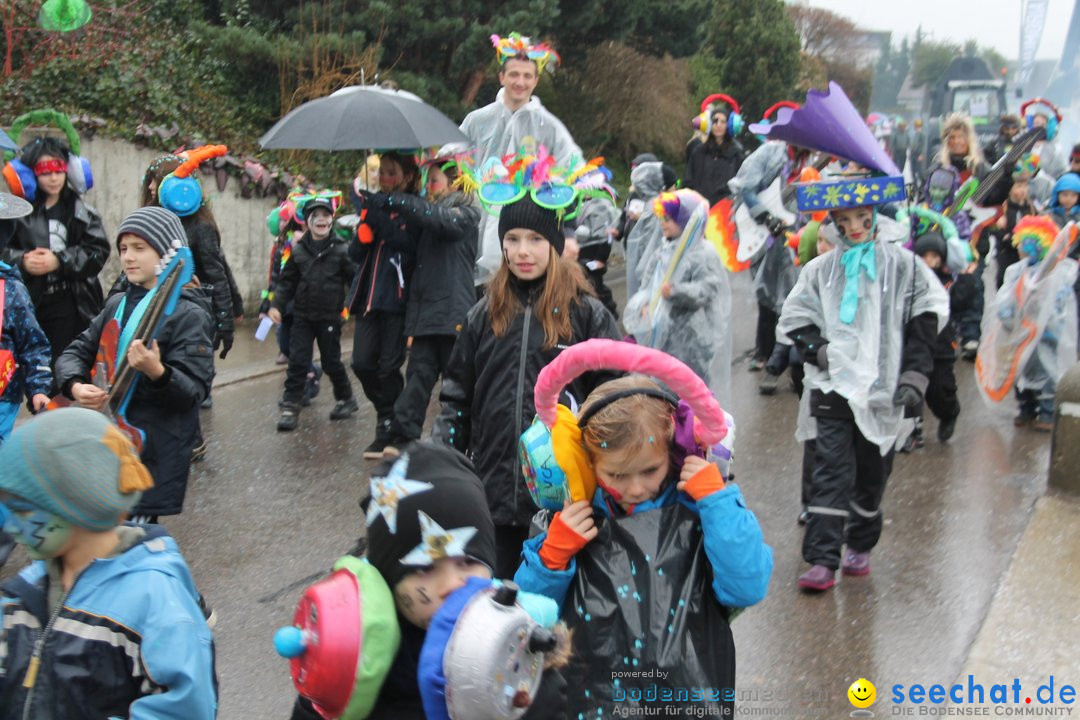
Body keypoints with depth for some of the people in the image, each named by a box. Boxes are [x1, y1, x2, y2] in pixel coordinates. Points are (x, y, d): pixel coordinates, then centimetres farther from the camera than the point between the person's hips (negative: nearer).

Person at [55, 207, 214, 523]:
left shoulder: (189, 315, -12)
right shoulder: (117, 304, 10)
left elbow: (195, 392, -17)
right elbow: (75, 352, 14)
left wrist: (157, 373, -36)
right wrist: (76, 385, -8)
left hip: (155, 456, -7)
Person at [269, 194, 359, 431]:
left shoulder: (341, 249, -4)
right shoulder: (298, 249, 4)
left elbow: (355, 279, -3)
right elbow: (286, 281, 9)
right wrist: (276, 305, -1)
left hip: (330, 316, -2)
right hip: (302, 316, 2)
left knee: (331, 362, 7)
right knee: (297, 361, -2)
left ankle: (346, 399, 27)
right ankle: (290, 407, 2)